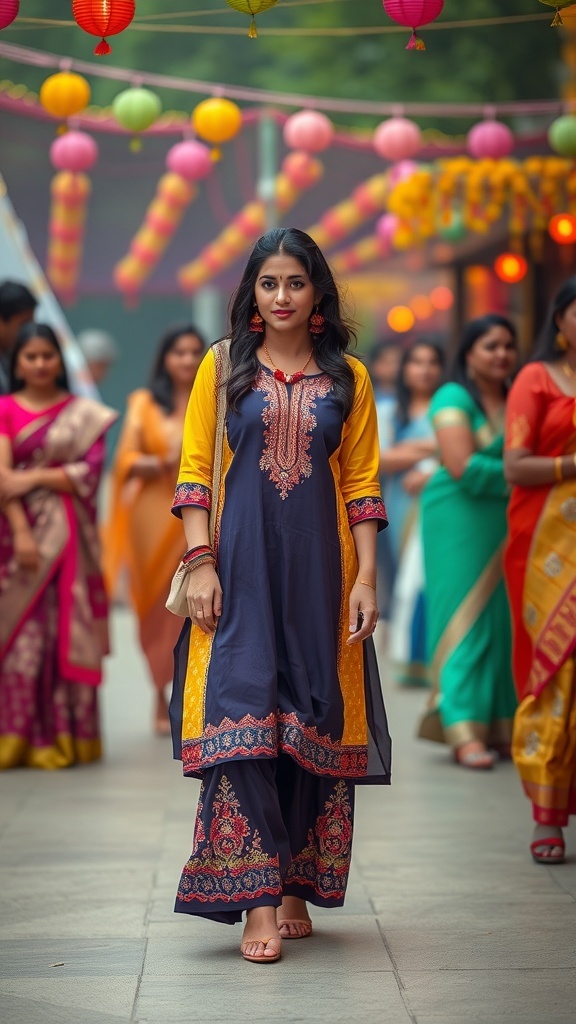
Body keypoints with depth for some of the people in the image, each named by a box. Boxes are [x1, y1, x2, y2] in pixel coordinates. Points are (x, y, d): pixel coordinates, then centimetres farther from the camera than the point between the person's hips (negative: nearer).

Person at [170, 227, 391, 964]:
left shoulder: (346, 377, 9)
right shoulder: (223, 366, 7)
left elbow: (362, 484, 6)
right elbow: (194, 470, 3)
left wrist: (366, 577, -2)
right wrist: (200, 563, -7)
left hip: (318, 569, 2)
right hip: (240, 564, -1)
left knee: (314, 720, 2)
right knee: (241, 714, -11)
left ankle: (297, 888, 12)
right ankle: (259, 904, -12)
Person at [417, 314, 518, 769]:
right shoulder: (455, 398, -6)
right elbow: (463, 467, -16)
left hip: (508, 524, 6)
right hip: (461, 520, -6)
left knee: (504, 620, 4)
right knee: (466, 618, -6)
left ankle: (500, 726, 8)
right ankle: (465, 731, -7)